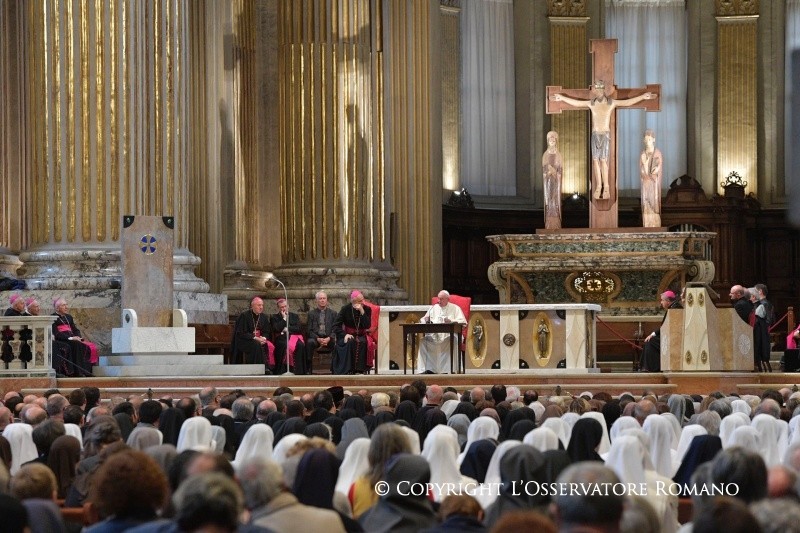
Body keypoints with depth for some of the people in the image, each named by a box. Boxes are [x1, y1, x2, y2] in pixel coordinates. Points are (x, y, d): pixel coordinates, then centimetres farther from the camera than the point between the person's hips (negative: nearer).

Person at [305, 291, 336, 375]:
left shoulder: (332, 313, 14)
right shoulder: (311, 313, 12)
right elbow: (309, 330, 5)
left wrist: (329, 338, -13)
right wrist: (318, 339, -13)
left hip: (329, 338, 0)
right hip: (315, 338, 0)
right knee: (309, 342, -34)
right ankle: (308, 369, -31)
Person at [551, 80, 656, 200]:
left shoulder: (612, 103, 0)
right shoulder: (591, 103, 6)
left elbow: (628, 102, -1)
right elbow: (576, 103, 15)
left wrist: (643, 97, -7)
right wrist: (562, 98, 17)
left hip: (605, 135, -3)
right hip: (595, 135, 3)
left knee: (603, 160, -10)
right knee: (596, 160, 0)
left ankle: (606, 187, -8)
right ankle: (598, 186, 5)